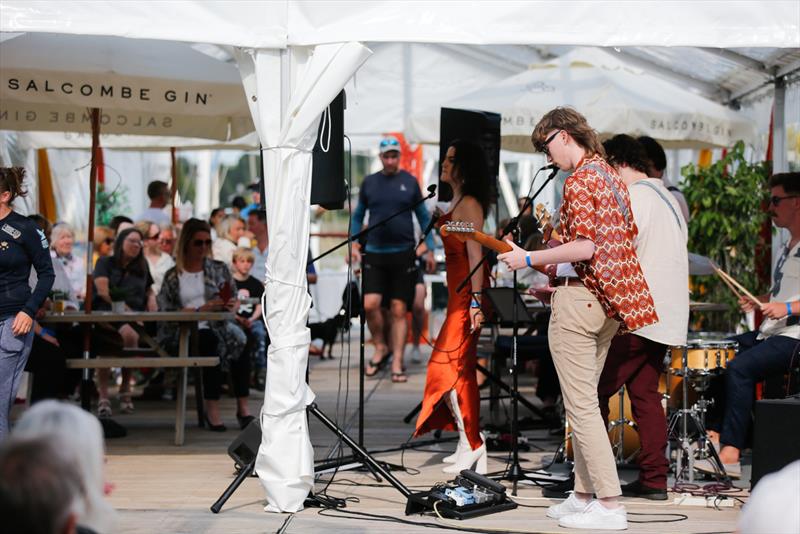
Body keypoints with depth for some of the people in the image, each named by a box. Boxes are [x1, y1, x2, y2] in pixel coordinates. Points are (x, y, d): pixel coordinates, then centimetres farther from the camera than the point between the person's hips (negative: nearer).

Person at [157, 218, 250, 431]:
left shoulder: (219, 269, 19)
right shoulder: (172, 277, 11)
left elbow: (234, 302, 19)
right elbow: (167, 313, 1)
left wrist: (231, 307, -6)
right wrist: (201, 310, -11)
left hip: (219, 326, 2)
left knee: (238, 339, -33)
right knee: (210, 339, -37)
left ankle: (243, 407, -31)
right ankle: (212, 409, -36)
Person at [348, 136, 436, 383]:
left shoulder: (410, 182, 3)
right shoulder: (369, 182, 6)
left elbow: (423, 217, 9)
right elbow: (358, 216, 14)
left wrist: (430, 250, 4)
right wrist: (354, 245, 2)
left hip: (403, 253, -1)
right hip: (374, 253, 1)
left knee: (399, 310, 0)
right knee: (370, 304, -12)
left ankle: (397, 363, 5)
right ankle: (381, 348, 12)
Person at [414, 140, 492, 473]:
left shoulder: (469, 204, -11)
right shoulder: (458, 202, 18)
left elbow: (475, 253, -19)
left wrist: (476, 300, -25)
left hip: (468, 294, -10)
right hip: (459, 292, 10)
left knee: (448, 366, -11)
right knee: (462, 368, 11)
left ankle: (471, 442, -9)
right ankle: (471, 443, 17)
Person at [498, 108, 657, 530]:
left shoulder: (579, 181, -14)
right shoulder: (612, 176, 14)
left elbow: (584, 247, -22)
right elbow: (629, 236, 19)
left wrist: (529, 259, -14)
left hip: (580, 300, -10)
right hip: (610, 302, 10)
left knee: (581, 405, -7)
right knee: (584, 401, 16)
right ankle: (583, 495, 20)